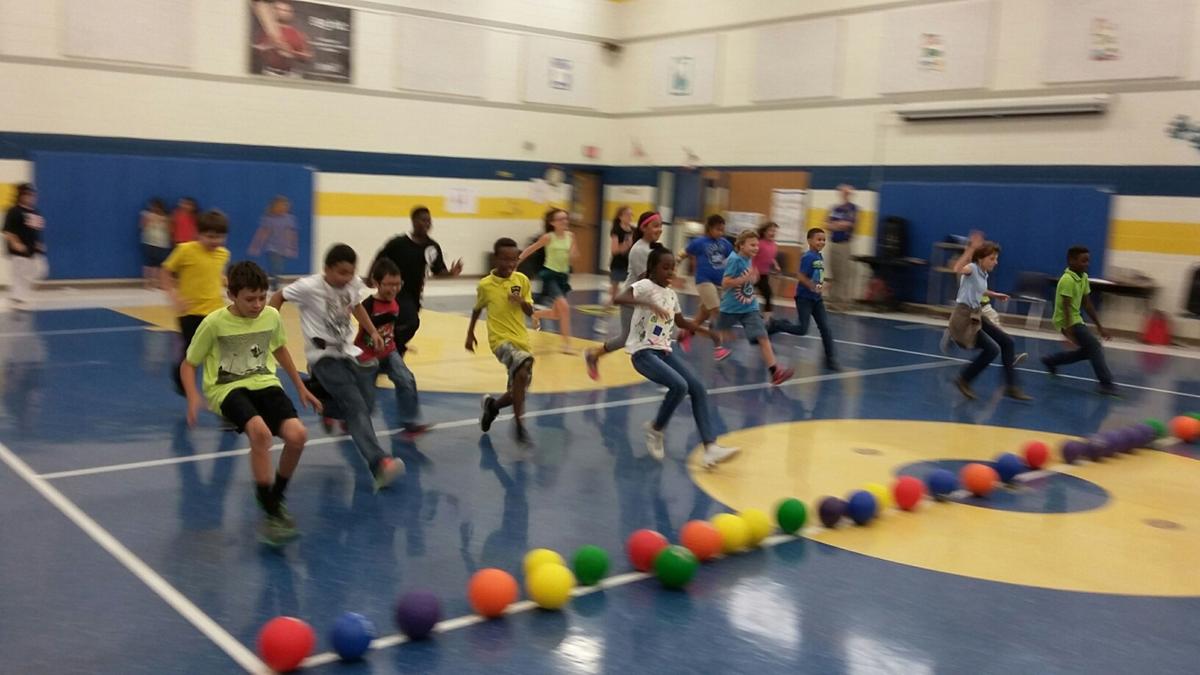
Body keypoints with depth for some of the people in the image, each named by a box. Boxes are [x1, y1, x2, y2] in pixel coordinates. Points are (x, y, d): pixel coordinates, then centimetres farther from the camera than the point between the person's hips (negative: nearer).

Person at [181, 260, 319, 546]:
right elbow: (188, 364, -1)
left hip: (264, 383, 4)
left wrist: (301, 388, 23)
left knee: (297, 435, -23)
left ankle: (276, 498, 6)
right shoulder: (214, 323, -11)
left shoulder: (272, 316, 0)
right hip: (227, 389, -4)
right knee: (260, 431, -36)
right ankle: (270, 513, -20)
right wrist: (193, 397, -21)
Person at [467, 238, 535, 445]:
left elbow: (530, 312, 4)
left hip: (521, 339, 5)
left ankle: (492, 405, 43)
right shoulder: (485, 285, -5)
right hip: (500, 339, -4)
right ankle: (519, 423, -21)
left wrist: (522, 301, -16)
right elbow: (477, 309, 13)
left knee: (518, 391, 9)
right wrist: (470, 334, 18)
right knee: (522, 369, -33)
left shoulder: (522, 280, 0)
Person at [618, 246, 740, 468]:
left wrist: (709, 332, 21)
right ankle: (655, 429, 0)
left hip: (664, 351, 8)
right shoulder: (644, 286, -11)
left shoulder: (671, 294, 12)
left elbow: (681, 321, 29)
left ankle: (711, 448, -8)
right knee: (679, 385, -26)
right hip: (642, 352, -8)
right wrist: (649, 304, -42)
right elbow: (619, 299, -31)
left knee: (698, 388, -7)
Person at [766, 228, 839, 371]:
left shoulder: (821, 257, 9)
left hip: (817, 299, 7)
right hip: (804, 297, -7)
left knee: (825, 328, 3)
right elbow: (800, 276, -21)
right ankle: (774, 325, 15)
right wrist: (813, 287, -22)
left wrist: (821, 285, 7)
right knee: (802, 329, -5)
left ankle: (830, 359, 8)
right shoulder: (808, 257, -16)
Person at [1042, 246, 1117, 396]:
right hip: (1067, 321, -9)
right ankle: (1106, 383, -11)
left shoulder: (1084, 277, 6)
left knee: (1088, 351, 15)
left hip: (1076, 319, 9)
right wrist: (1069, 331, -31)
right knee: (1095, 347, -14)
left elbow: (1087, 304, 11)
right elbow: (1066, 307, -26)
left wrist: (1099, 326, 10)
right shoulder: (1067, 280, -20)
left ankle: (1051, 361, 26)